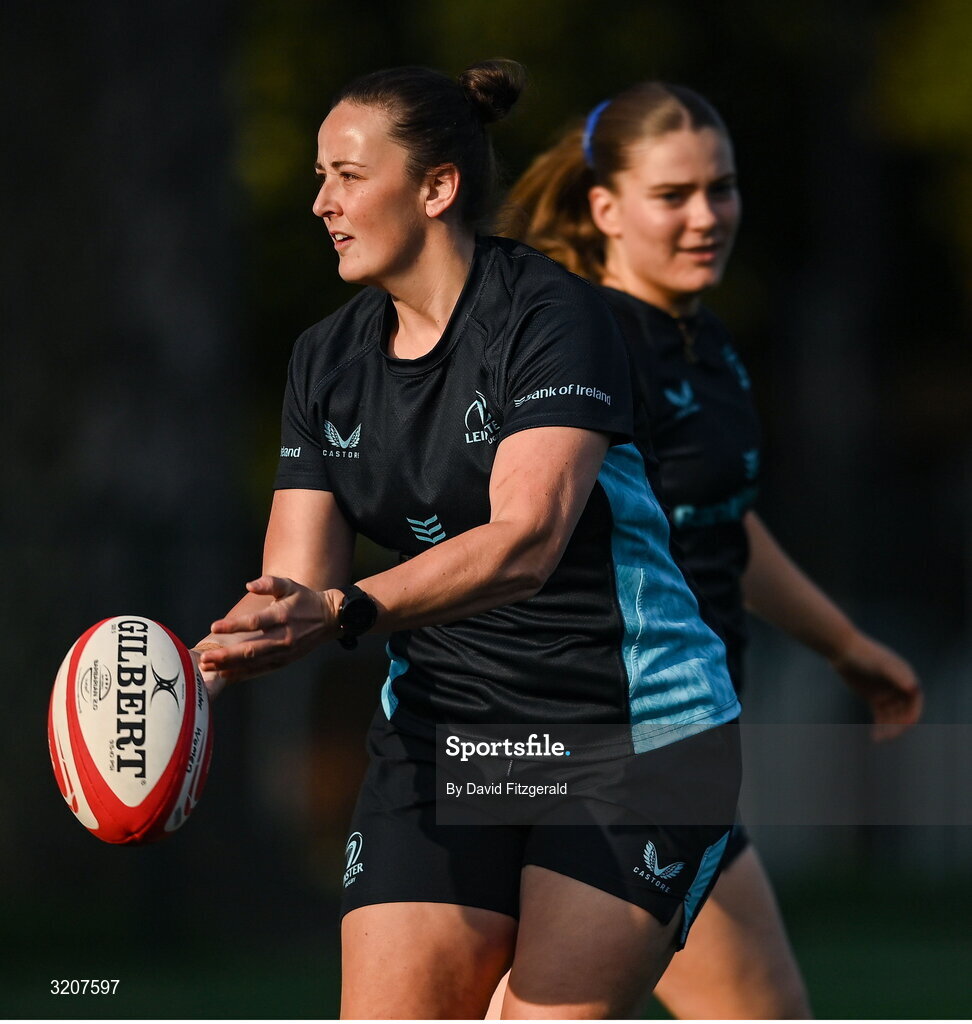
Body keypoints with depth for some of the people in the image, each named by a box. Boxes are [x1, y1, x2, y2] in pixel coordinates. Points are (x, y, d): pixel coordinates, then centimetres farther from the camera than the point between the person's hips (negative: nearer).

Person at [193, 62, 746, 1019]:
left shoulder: (553, 314, -15)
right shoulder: (325, 359, 6)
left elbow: (526, 539, -29)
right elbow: (296, 582, 1)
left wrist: (343, 614, -42)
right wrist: (203, 663, -22)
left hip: (631, 733, -6)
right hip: (439, 736, 6)